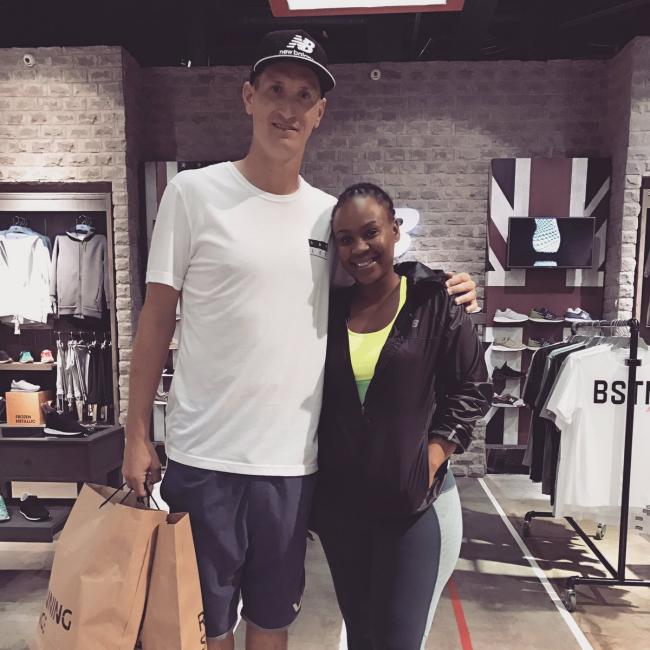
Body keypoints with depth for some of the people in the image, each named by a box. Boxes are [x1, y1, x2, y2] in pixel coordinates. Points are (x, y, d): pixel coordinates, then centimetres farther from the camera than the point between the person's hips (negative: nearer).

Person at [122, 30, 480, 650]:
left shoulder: (332, 214, 4)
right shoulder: (193, 192, -5)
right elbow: (157, 319, -2)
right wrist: (137, 435, -2)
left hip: (293, 462, 3)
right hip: (203, 458, -2)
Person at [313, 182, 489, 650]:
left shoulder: (438, 303, -8)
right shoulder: (332, 309, 3)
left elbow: (469, 392, -4)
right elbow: (318, 399, 9)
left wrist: (429, 462, -13)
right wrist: (319, 479, 2)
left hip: (415, 502, -4)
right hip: (340, 503, 4)